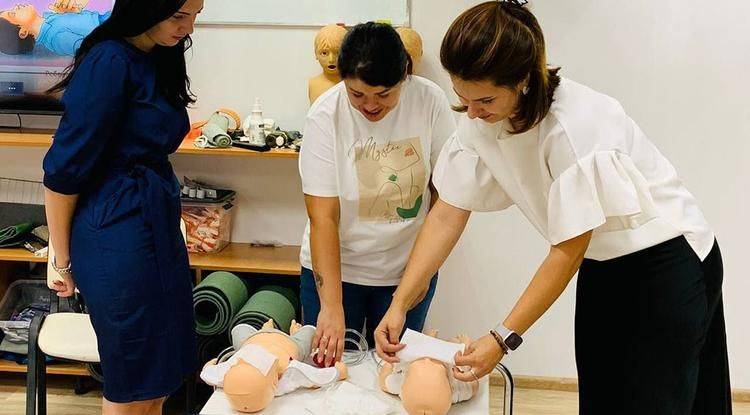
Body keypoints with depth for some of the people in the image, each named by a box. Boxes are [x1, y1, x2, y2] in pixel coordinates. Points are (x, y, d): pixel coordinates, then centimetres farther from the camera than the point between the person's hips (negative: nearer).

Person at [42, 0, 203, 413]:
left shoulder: (159, 60, 12)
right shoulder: (110, 61, -15)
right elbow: (64, 170, -14)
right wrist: (63, 260, -6)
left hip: (157, 228, 9)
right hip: (117, 238, -8)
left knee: (159, 379, 15)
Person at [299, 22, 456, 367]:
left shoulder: (430, 101, -13)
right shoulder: (325, 115, -17)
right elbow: (323, 218, -19)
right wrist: (331, 307, -25)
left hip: (406, 269, 1)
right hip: (335, 266, -1)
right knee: (327, 362, 6)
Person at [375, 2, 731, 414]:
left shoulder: (577, 124, -31)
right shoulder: (479, 121, -11)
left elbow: (567, 252, -25)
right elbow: (447, 215, -6)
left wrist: (503, 337, -25)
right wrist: (399, 305, -12)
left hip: (667, 260, -6)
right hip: (602, 264, 6)